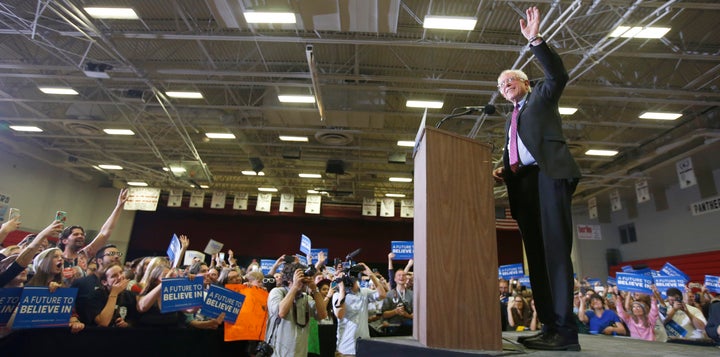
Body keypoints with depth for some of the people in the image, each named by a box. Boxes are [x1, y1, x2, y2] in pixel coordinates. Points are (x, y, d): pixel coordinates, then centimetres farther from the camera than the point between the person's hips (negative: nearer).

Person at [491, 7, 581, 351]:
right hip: (523, 184, 7)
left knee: (555, 249, -15)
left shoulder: (542, 96, 17)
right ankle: (549, 327, 3)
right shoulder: (511, 121, 30)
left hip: (548, 174, -6)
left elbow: (558, 75, -5)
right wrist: (502, 171, 6)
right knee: (536, 254, 0)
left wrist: (536, 40, -10)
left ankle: (566, 330, -15)